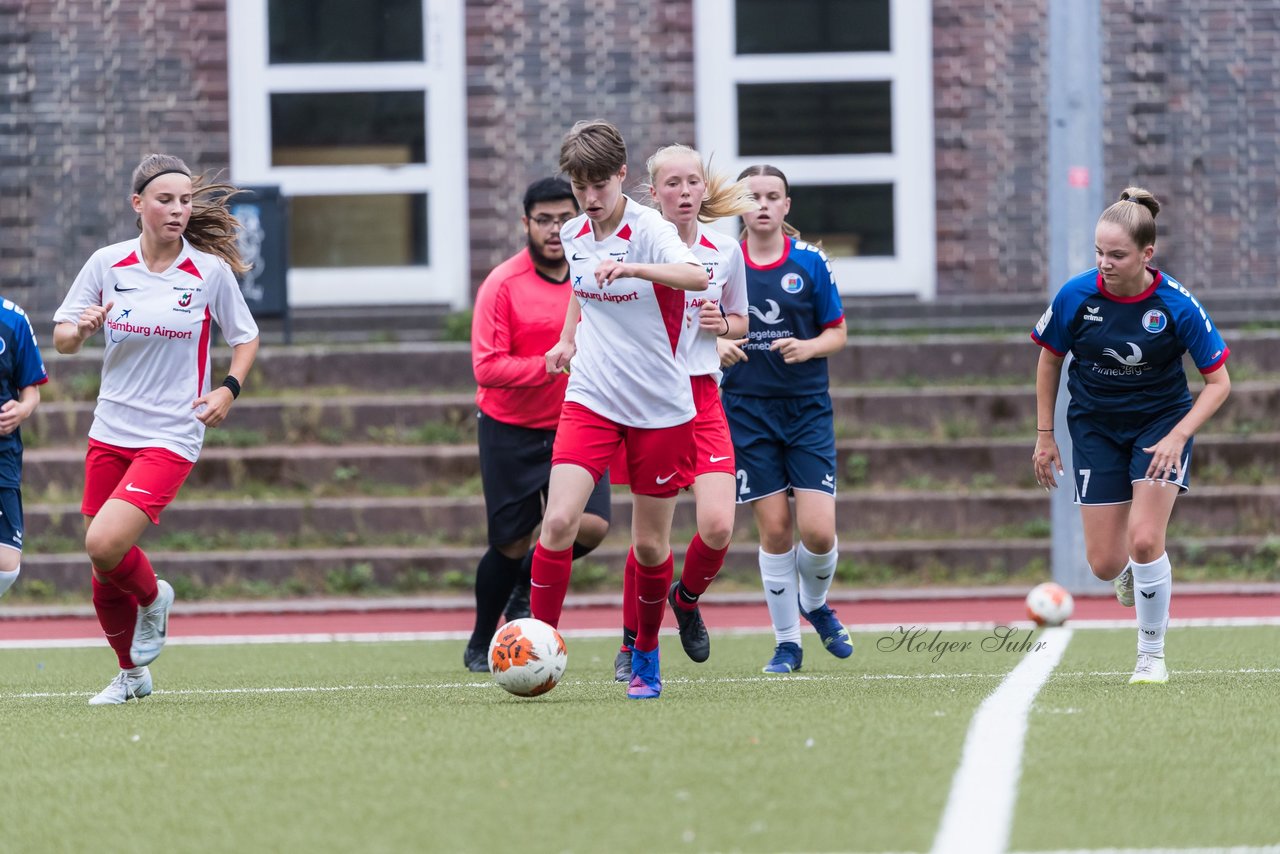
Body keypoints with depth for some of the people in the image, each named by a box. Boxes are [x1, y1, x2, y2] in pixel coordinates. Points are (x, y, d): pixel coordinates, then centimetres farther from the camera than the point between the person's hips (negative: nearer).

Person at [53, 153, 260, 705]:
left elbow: (245, 338, 8)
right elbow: (61, 340, 5)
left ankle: (153, 597, 11)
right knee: (104, 573, 7)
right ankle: (131, 674, 29)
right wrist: (79, 330, -17)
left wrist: (228, 390, -9)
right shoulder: (107, 264, 0)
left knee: (105, 545, -22)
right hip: (111, 431, 3)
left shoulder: (211, 270, -5)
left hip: (172, 437, -3)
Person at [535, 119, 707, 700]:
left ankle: (645, 656, 27)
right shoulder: (573, 236, 4)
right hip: (590, 400, 3)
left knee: (651, 543, 5)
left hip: (661, 407, -3)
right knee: (559, 520, -17)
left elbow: (696, 276, -37)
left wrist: (630, 268, -50)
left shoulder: (650, 230, -14)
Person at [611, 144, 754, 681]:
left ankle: (686, 599, 21)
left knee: (718, 526, -12)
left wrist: (722, 322, -3)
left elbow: (740, 324, 19)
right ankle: (632, 645, 14)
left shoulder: (725, 252, 5)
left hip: (702, 397, 2)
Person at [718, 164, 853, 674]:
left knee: (818, 531, -9)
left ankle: (816, 604, 23)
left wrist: (808, 347, -15)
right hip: (748, 409, 0)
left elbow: (837, 333, 4)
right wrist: (718, 346, -13)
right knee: (774, 531, -3)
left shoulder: (810, 262, 0)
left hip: (807, 407, 0)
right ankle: (787, 642, 11)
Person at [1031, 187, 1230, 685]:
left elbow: (1218, 383, -13)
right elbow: (1049, 360, 2)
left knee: (1144, 540, -18)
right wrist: (1044, 436, 2)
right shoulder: (1076, 297, -17)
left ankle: (1152, 654, 2)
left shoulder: (1176, 305, -21)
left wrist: (1177, 438, -24)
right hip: (1096, 428, 2)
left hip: (1161, 421, -2)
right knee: (1105, 563, 0)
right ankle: (1130, 575, 39)